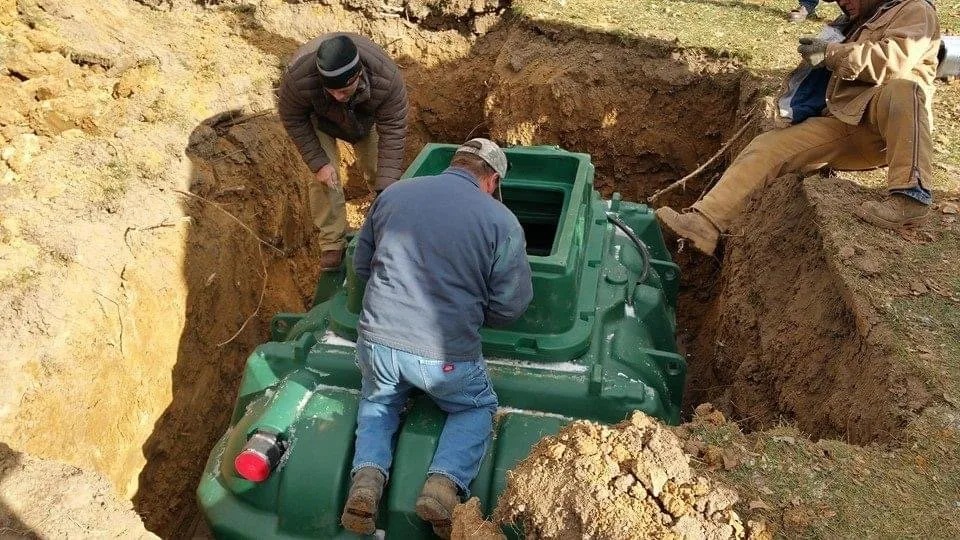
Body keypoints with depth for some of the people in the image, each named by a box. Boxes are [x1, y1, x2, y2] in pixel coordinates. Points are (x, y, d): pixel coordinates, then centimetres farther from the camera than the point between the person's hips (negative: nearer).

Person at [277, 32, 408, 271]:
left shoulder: (388, 79, -43)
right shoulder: (298, 77, -43)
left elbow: (393, 132, -35)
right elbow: (292, 119, -23)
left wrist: (386, 188, -37)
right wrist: (318, 162, -26)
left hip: (366, 116, 1)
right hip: (319, 117, -1)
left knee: (378, 170, 5)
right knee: (325, 178, -12)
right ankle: (332, 242, 3)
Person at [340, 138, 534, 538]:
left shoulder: (392, 194, 6)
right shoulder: (502, 222, -4)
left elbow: (361, 266, 15)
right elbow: (510, 307, 0)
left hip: (377, 340, 3)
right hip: (445, 355, -2)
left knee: (378, 400, 32)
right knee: (478, 408, 26)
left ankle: (368, 474, 6)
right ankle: (445, 481, 1)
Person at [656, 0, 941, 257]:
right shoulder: (852, 25, 30)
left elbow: (897, 58, -15)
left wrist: (832, 54, -14)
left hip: (883, 127, -6)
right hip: (840, 125, 6)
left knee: (900, 89, -37)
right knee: (768, 146, -11)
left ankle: (910, 197, -41)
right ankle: (706, 222, -25)